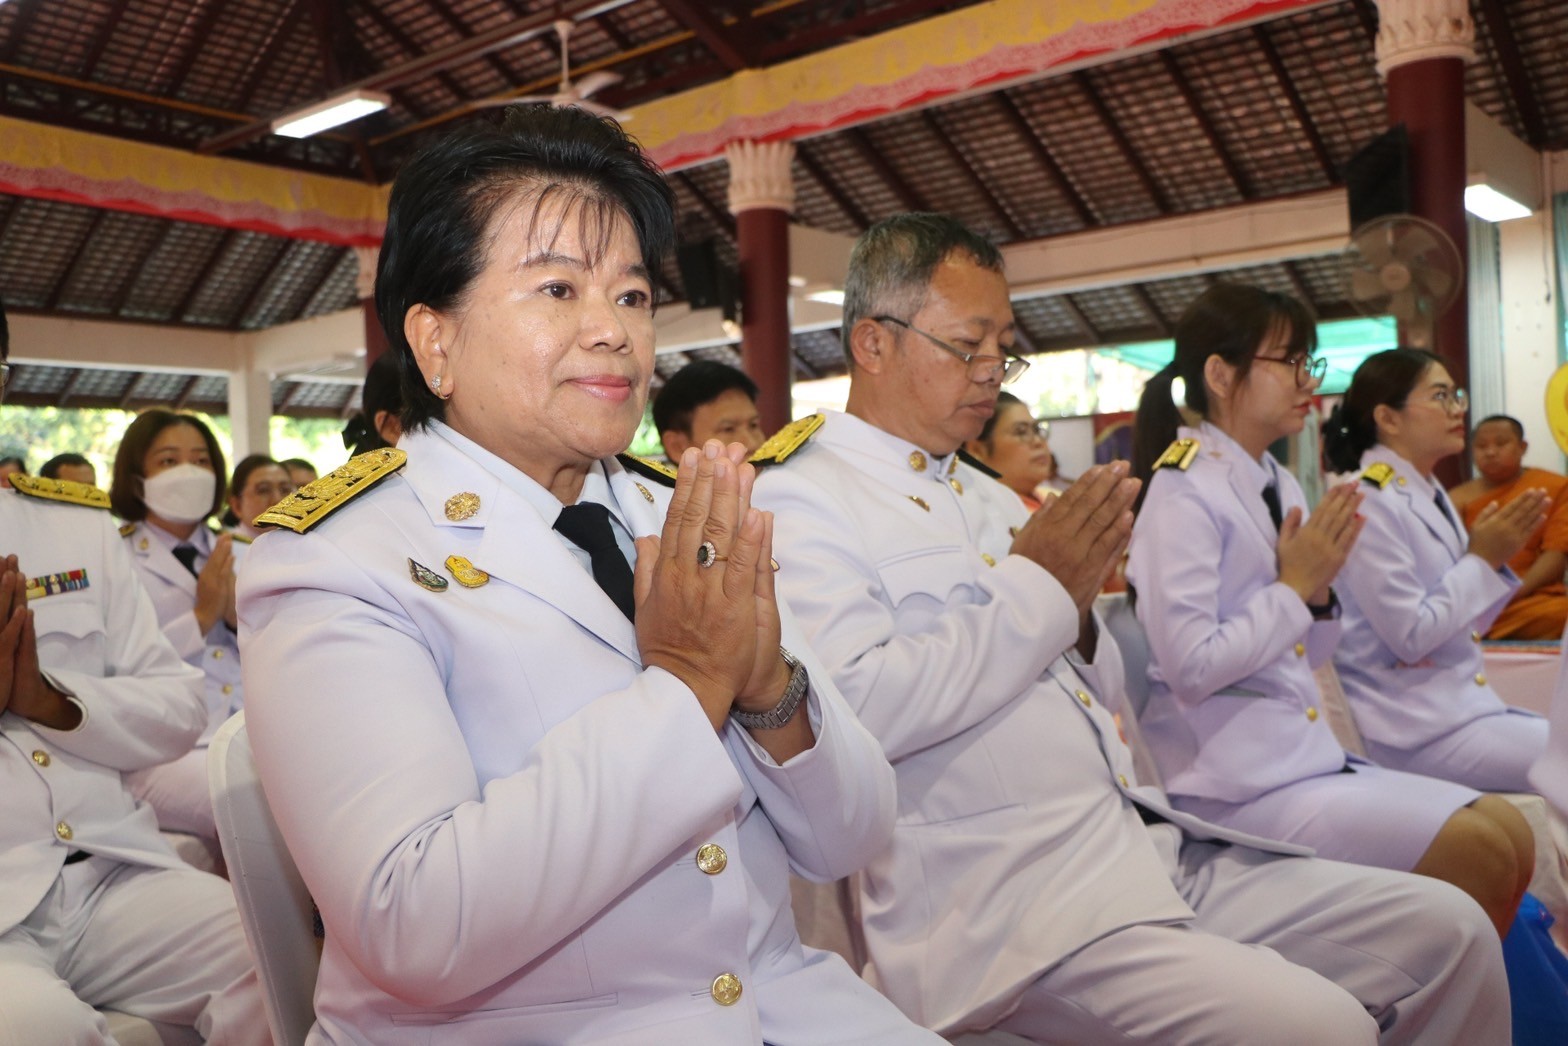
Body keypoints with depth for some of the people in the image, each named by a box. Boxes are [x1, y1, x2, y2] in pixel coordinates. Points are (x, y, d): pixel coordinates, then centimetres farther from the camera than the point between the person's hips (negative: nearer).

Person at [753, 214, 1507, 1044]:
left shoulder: (985, 495, 18)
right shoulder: (798, 500, -6)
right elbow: (858, 711, -22)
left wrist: (1076, 606, -1)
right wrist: (1035, 592, -12)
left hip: (1149, 848, 8)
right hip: (1002, 905, -8)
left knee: (1447, 930, 6)